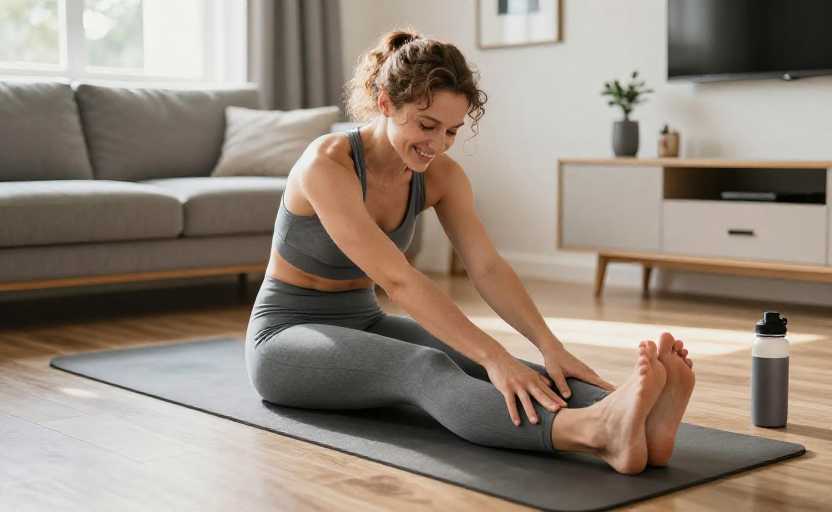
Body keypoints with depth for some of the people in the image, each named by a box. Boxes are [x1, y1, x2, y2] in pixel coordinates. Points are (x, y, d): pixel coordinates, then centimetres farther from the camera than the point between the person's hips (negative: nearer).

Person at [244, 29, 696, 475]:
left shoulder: (441, 174, -5)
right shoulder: (325, 165, -27)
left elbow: (487, 268, -15)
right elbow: (397, 279, -36)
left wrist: (550, 346, -32)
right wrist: (493, 358, -43)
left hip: (362, 324, 6)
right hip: (288, 337, -6)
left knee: (467, 360, -26)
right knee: (425, 368, -38)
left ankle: (630, 419, -50)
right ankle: (596, 433, -62)